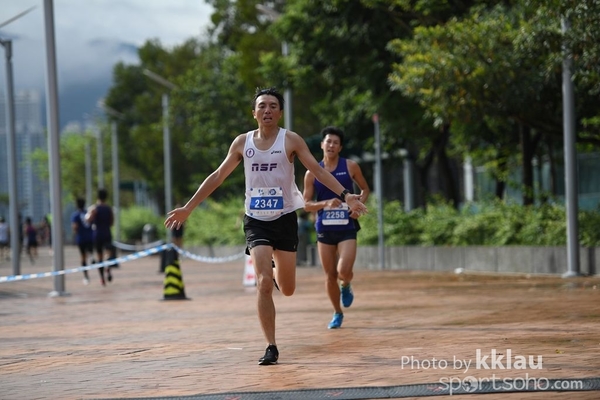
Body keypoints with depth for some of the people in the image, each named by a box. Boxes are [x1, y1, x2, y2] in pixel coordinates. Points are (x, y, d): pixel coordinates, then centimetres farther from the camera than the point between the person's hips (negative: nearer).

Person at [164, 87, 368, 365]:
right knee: (263, 284, -15)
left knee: (287, 290, 8)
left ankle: (276, 271, 46)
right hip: (256, 221, 0)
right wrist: (187, 208, 8)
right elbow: (218, 177, 9)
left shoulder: (290, 141, -4)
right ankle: (271, 347, -9)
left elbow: (318, 170, -9)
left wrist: (345, 195, -22)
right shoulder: (242, 143, 2)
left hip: (285, 219, 0)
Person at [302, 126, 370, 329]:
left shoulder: (350, 167, 0)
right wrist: (326, 203, -16)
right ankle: (337, 313, 26)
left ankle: (346, 286, 19)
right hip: (324, 229, 2)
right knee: (330, 276, 6)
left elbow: (365, 189, 13)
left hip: (347, 228, -2)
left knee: (344, 271, -18)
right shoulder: (312, 173, 2)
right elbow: (307, 204, 2)